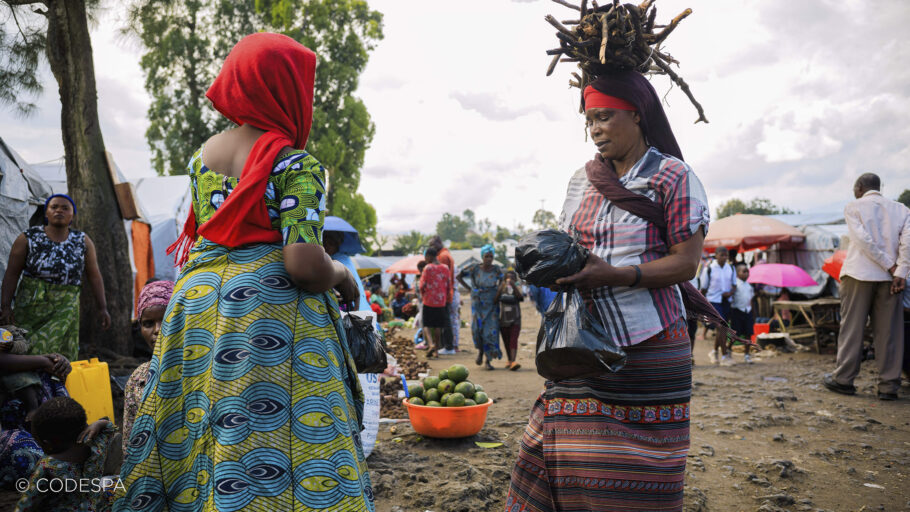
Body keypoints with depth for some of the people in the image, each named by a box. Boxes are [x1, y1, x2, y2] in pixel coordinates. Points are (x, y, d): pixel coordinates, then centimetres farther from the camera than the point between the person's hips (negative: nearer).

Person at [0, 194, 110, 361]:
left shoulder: (83, 241, 4)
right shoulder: (28, 238, 1)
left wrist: (102, 308, 1)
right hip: (31, 305, 0)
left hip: (65, 308, 0)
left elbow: (94, 276, 5)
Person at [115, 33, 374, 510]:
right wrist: (341, 274, 0)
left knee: (196, 443, 14)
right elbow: (303, 264, -18)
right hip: (272, 313, -7)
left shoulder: (202, 156, 13)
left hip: (196, 305, 7)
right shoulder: (295, 166, -9)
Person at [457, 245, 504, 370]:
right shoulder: (475, 269, -7)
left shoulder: (496, 269, -3)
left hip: (492, 304, 1)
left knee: (491, 330, -7)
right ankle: (480, 350, 13)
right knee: (477, 326, -17)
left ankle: (488, 360, 3)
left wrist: (498, 293, 6)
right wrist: (469, 288, 2)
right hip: (478, 303, 0)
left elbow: (502, 280, 18)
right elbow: (459, 276, 5)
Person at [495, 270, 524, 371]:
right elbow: (495, 301, -10)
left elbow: (521, 297, -18)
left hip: (515, 320, -2)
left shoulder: (517, 288, 2)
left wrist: (514, 286, -27)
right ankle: (509, 361, 23)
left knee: (513, 340, -14)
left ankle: (513, 362, -25)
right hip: (503, 319, 2)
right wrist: (500, 289, -22)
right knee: (506, 342, 9)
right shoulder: (501, 288, 4)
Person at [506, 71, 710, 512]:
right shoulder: (583, 179, 14)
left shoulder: (673, 177, -3)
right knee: (566, 457, 5)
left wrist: (614, 275, -23)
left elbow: (686, 262, -10)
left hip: (647, 343, -5)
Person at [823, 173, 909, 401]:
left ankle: (844, 379, 6)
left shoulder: (853, 207, 1)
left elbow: (863, 239, -11)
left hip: (859, 274, -3)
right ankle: (889, 386, 5)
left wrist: (890, 266, -7)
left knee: (851, 328, 3)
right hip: (889, 279, 3)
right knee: (888, 331, 4)